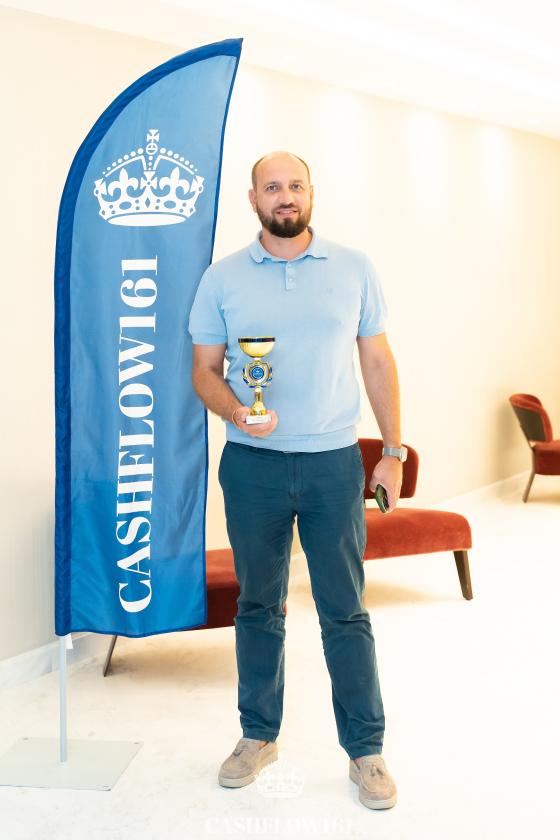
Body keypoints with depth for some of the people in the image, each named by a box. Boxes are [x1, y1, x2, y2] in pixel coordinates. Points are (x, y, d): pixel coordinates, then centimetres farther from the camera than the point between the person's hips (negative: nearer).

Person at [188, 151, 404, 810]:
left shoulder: (353, 268, 4)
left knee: (345, 611, 4)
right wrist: (237, 413, -16)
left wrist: (393, 450, 3)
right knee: (258, 606, 12)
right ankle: (259, 735, 28)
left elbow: (377, 362, 7)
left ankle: (366, 749, 18)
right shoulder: (222, 278, 3)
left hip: (334, 461, 0)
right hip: (252, 464, 1)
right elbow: (204, 369, 5)